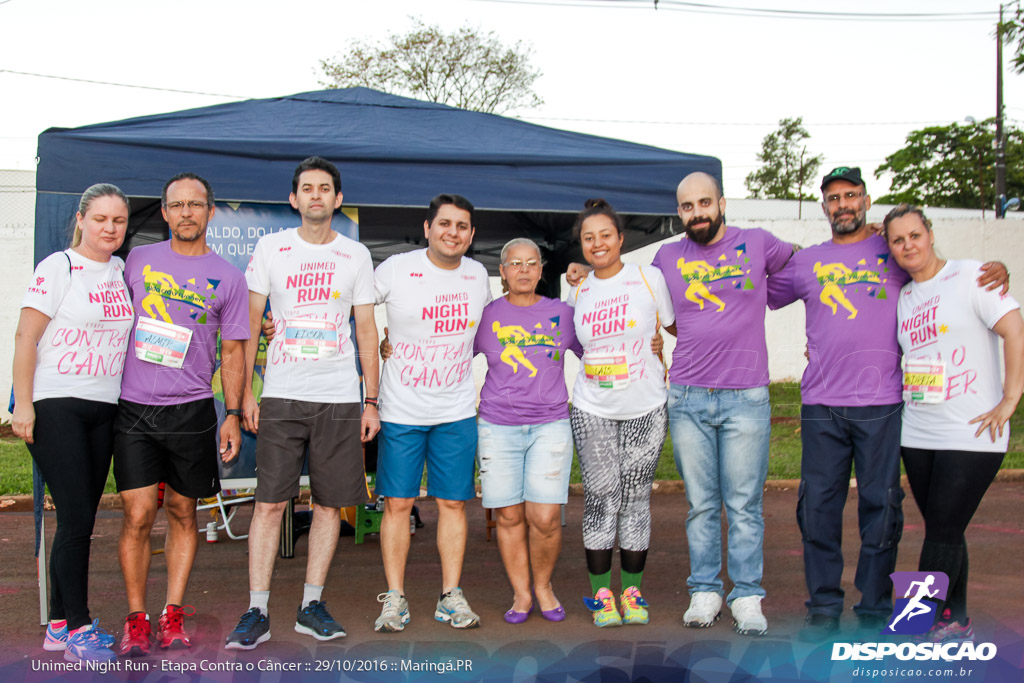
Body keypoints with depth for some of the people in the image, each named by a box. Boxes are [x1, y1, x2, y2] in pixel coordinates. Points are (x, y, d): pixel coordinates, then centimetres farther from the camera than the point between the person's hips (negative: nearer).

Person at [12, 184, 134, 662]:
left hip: (103, 408, 6)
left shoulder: (122, 271, 11)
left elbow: (133, 329, 25)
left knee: (81, 521, 9)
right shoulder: (58, 268, -6)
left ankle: (59, 626, 19)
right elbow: (25, 337, -9)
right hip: (54, 406, -6)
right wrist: (23, 404, -15)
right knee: (75, 519, -8)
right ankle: (79, 629, 4)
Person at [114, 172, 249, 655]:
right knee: (138, 515, -3)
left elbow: (232, 351, 6)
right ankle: (136, 619, 11)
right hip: (133, 407, 0)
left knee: (182, 513, 8)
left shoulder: (227, 277, 4)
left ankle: (172, 615, 19)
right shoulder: (138, 260, 8)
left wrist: (233, 414, 0)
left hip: (191, 409, 0)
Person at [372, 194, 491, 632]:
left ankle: (451, 597, 15)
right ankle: (394, 598, 13)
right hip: (401, 410, -2)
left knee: (453, 502, 5)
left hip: (457, 412, 3)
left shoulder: (478, 275, 5)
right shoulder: (394, 270, -7)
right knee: (397, 503, 1)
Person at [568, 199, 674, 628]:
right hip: (592, 411, 2)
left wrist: (666, 369, 0)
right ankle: (601, 591, 14)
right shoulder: (577, 293, 8)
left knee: (636, 499, 3)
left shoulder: (649, 278, 0)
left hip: (645, 408, -1)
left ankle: (632, 590, 18)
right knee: (600, 497, 0)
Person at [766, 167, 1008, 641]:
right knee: (818, 507, 4)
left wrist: (995, 270, 2)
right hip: (821, 406, 2)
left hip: (881, 405, -1)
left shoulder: (893, 251, 10)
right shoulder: (807, 262, 14)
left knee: (880, 506, 3)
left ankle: (875, 611, 17)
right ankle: (823, 608, 17)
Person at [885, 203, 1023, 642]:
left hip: (971, 435, -5)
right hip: (917, 436, 6)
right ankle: (955, 622, 26)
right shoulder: (902, 297, 12)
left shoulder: (970, 276, -5)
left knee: (943, 532, -5)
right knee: (943, 531, 13)